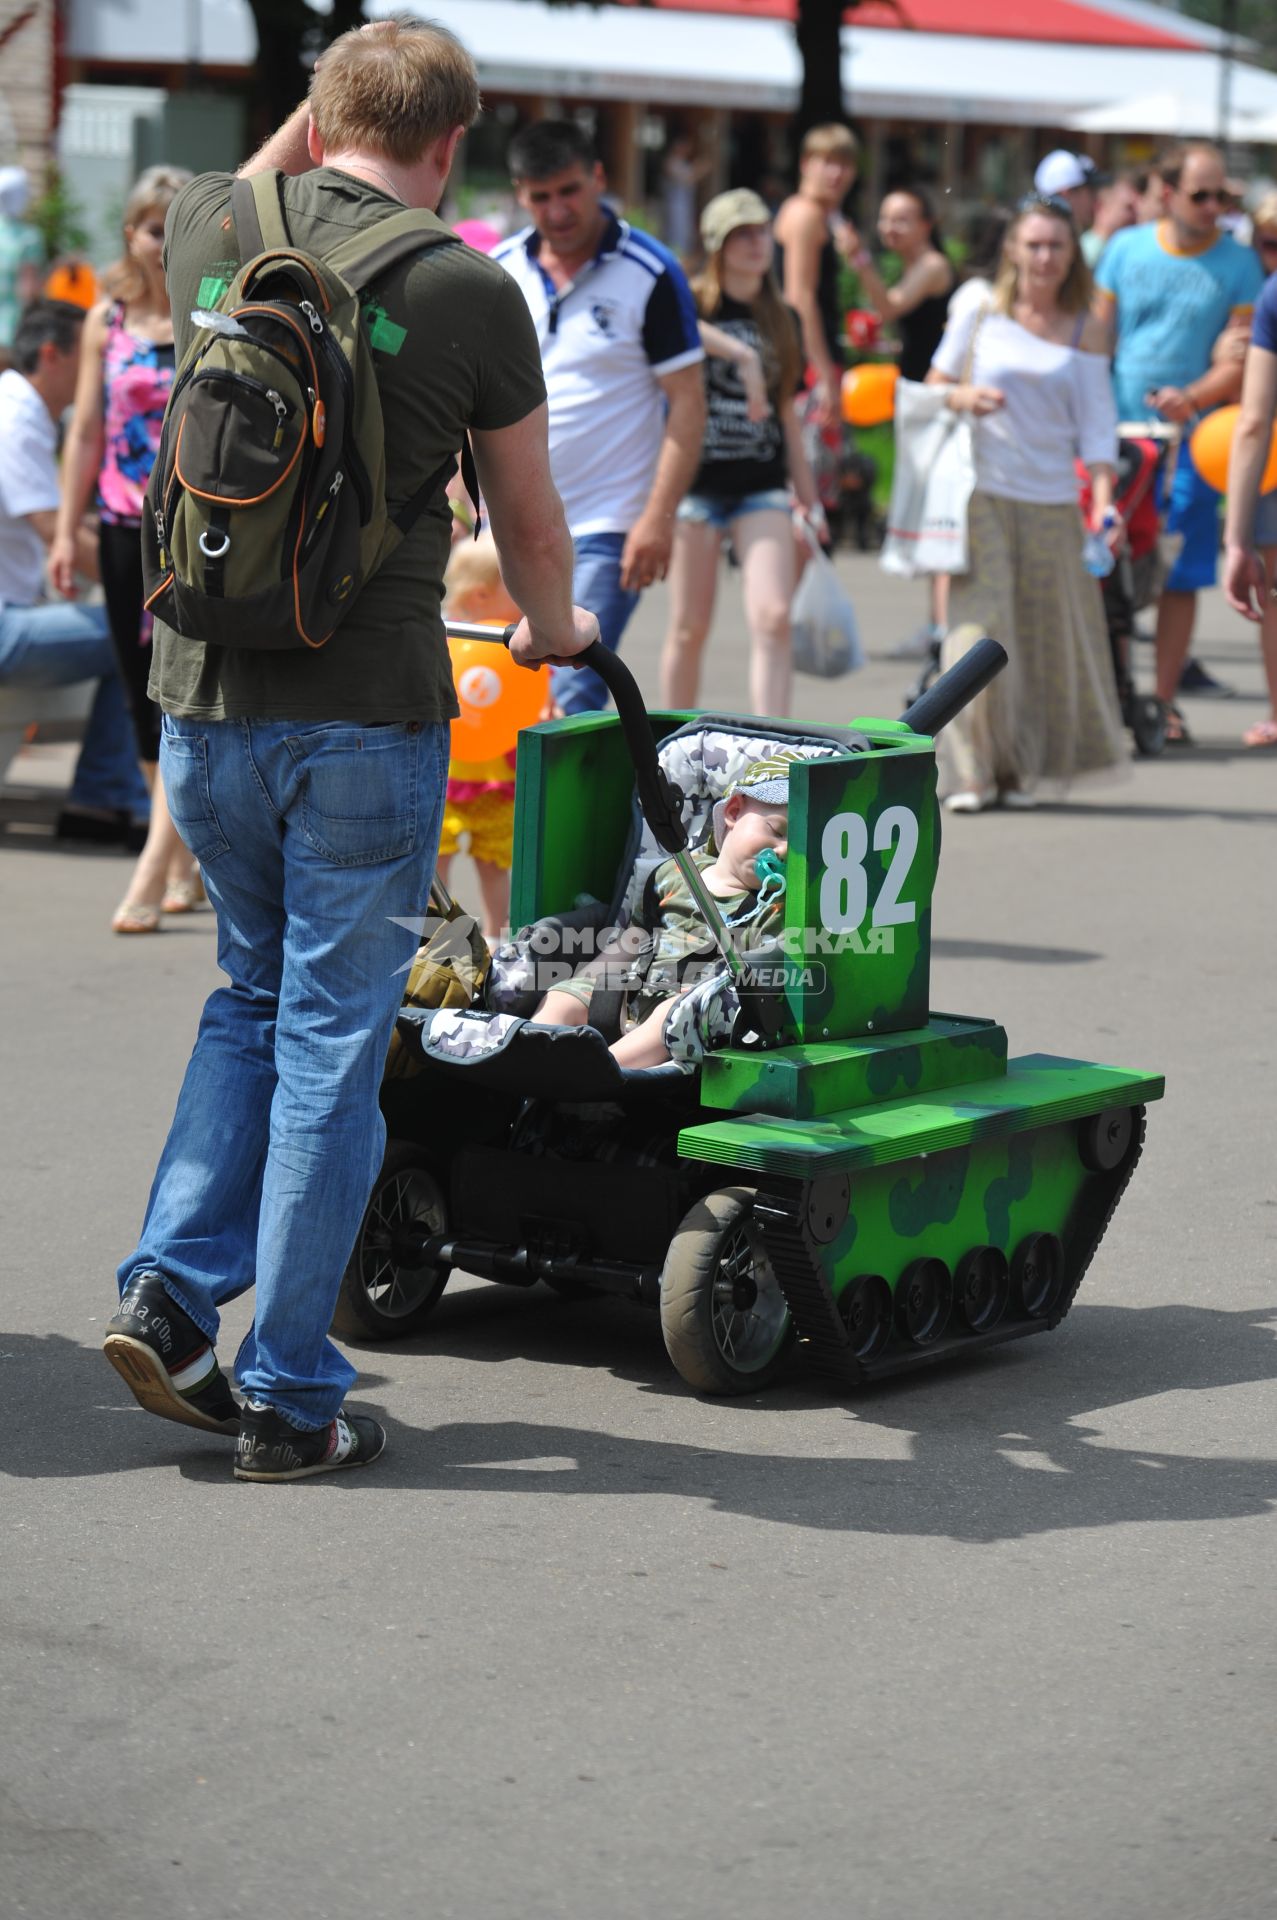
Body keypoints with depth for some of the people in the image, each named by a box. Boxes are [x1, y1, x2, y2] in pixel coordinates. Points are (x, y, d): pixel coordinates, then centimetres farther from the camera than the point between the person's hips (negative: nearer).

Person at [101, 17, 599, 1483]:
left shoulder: (211, 233, 3)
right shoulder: (466, 290, -7)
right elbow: (530, 527, 6)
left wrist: (319, 107, 27)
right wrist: (552, 633, 24)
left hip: (203, 700, 4)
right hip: (366, 715, -4)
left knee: (253, 997, 23)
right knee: (331, 1036, 3)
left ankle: (172, 1286, 11)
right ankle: (289, 1398, 6)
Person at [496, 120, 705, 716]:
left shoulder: (649, 274, -6)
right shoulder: (498, 270, 7)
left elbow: (687, 403, -7)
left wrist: (659, 517, -15)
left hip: (604, 531, -5)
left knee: (573, 703, -14)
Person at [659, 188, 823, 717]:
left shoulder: (782, 320, 12)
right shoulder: (689, 310, -3)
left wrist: (809, 496, 17)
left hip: (762, 487, 3)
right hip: (696, 480, -3)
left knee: (773, 619, -11)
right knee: (689, 627, 4)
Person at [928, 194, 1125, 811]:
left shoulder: (1083, 332, 5)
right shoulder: (979, 315, 5)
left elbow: (1096, 423, 1)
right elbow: (934, 387, 13)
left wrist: (1104, 498, -13)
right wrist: (964, 398, -10)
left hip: (1053, 503, 1)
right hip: (982, 497, -1)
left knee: (1049, 635, 3)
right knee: (978, 631, -10)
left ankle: (1024, 767, 18)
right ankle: (973, 771, -2)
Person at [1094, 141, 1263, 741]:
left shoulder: (1237, 264, 2)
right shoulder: (1126, 248, 6)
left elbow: (1242, 361, -1)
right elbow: (1098, 339, 10)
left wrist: (1192, 397, -19)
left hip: (1190, 440, -1)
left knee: (1180, 578, 0)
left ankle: (1164, 701, 9)